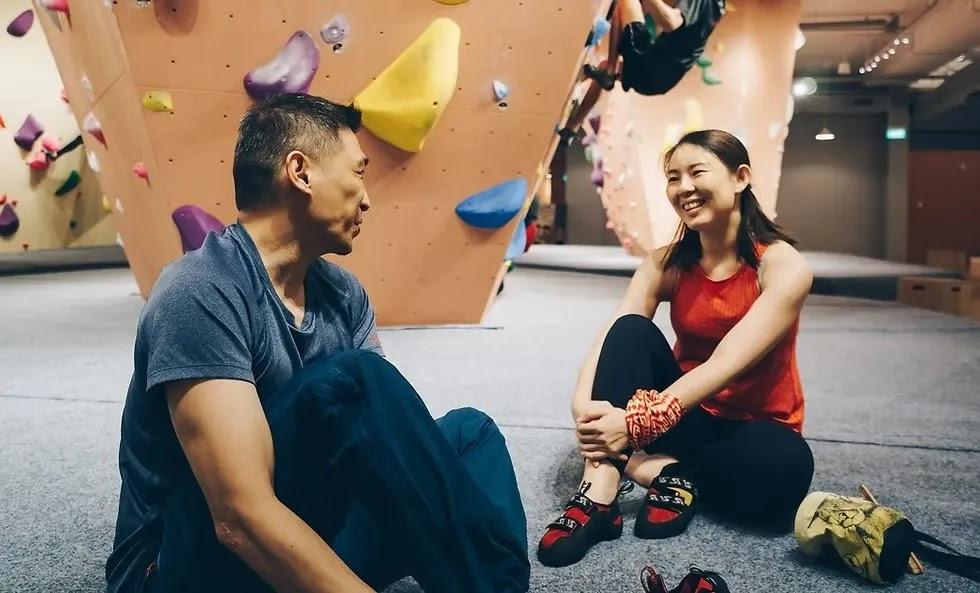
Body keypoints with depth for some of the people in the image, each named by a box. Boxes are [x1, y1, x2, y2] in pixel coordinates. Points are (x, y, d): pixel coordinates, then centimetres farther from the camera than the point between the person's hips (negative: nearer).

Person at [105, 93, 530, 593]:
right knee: (347, 382, -29)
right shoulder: (203, 292, -22)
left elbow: (386, 424, -2)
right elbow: (242, 517, -30)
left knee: (468, 432, 3)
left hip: (306, 528, 8)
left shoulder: (339, 292, 2)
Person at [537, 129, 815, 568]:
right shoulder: (667, 263, -5)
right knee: (631, 330, -23)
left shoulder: (783, 267, -18)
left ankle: (665, 472, -13)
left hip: (753, 427, -3)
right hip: (686, 414, 3)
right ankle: (600, 494, -34)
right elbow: (611, 340, -18)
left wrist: (638, 423, -40)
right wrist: (584, 407, -38)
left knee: (784, 465, -38)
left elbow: (726, 363, -29)